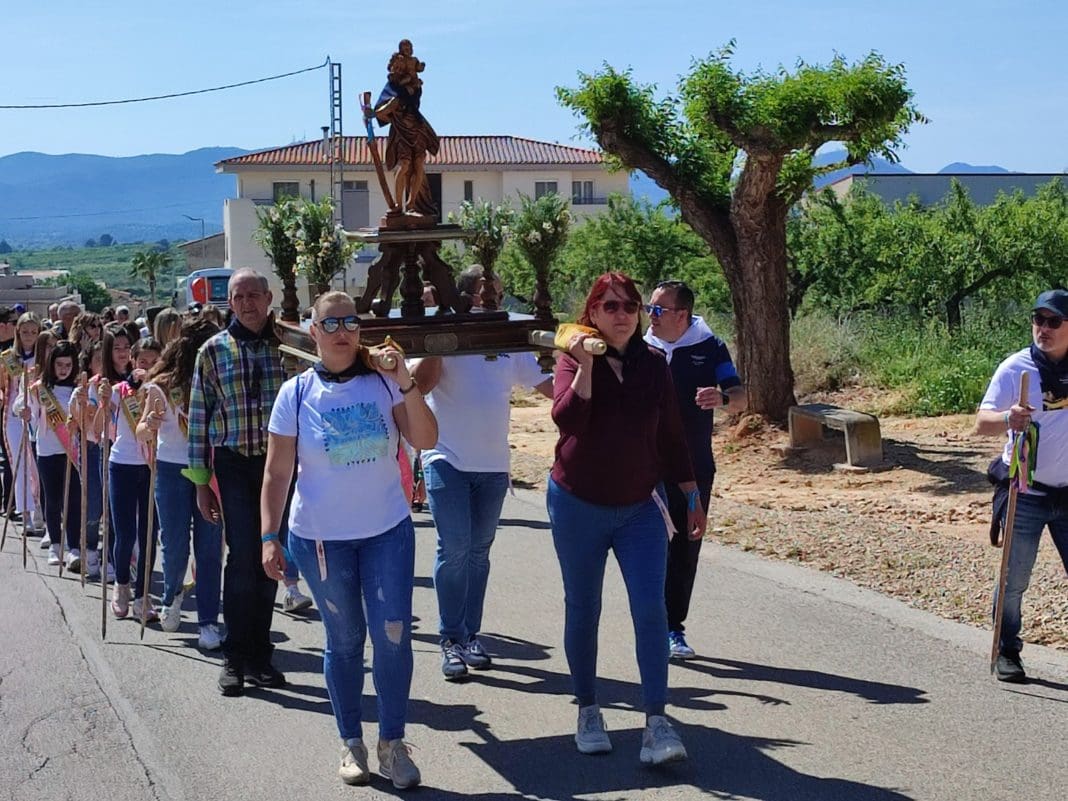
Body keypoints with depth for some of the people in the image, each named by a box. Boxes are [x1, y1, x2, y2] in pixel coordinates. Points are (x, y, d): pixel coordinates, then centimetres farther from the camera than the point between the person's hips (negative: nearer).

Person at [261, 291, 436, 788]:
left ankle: (392, 743, 10)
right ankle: (351, 742, 23)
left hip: (388, 531, 1)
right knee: (344, 639, 9)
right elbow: (277, 472, -1)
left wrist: (405, 383, -21)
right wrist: (269, 537, -5)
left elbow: (425, 441, -12)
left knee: (393, 636, -4)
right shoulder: (296, 394, -4)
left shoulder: (383, 383, -2)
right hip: (320, 538, 0)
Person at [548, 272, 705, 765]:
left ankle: (656, 724, -7)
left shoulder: (653, 365, 2)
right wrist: (586, 365, -31)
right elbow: (566, 418, -24)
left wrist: (691, 496, 11)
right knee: (582, 610, 9)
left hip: (639, 507, 2)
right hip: (578, 506, -1)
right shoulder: (574, 359, -6)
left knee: (651, 609, -9)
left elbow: (670, 436, 9)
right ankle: (588, 712, 25)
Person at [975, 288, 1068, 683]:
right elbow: (981, 423, -13)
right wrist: (1007, 419, -33)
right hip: (1026, 494, -3)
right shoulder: (1016, 368, -6)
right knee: (1014, 580, 2)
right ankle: (1007, 654, 17)